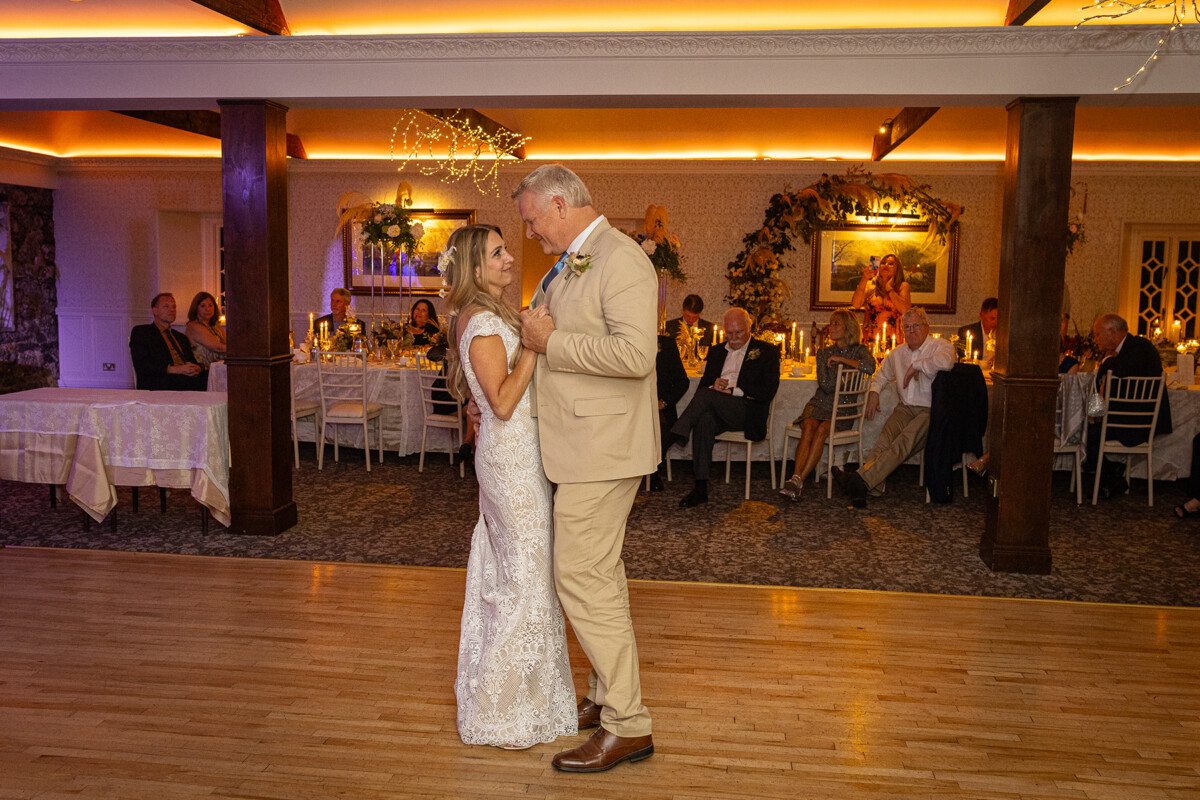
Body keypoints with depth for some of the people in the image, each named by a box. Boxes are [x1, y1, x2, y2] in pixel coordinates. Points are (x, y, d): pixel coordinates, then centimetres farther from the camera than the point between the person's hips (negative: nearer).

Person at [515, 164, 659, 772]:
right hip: (580, 443, 10)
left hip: (600, 448, -10)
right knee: (599, 574, 17)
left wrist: (551, 343, -20)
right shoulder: (568, 266, 15)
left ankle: (628, 727, 4)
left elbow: (636, 353, -28)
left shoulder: (621, 260, -15)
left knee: (582, 579, -7)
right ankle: (607, 697, 31)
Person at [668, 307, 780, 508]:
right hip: (717, 410, 4)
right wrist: (714, 386, -5)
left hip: (747, 412, -4)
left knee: (706, 394, -31)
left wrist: (732, 390, -10)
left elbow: (768, 392, -4)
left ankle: (677, 436, -20)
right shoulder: (716, 351, 24)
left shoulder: (767, 351, 8)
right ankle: (700, 488, -33)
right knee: (704, 420, -34)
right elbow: (704, 384, 20)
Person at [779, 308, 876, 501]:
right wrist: (849, 371, -2)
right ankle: (796, 477, -43)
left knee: (821, 431, -32)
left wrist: (841, 359, -11)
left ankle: (797, 481, -38)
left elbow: (870, 367, -19)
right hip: (819, 404, 2)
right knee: (809, 428, -30)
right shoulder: (823, 353, 15)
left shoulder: (859, 350, 6)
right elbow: (825, 384, 0)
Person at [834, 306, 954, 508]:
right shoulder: (898, 353, 18)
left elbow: (945, 361, -29)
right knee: (886, 436, -27)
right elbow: (882, 375, 35)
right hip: (906, 408, 6)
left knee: (905, 440, -32)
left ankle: (861, 479, -47)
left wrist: (916, 365, -16)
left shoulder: (941, 346, -2)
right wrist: (874, 391, 14)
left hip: (930, 410, -5)